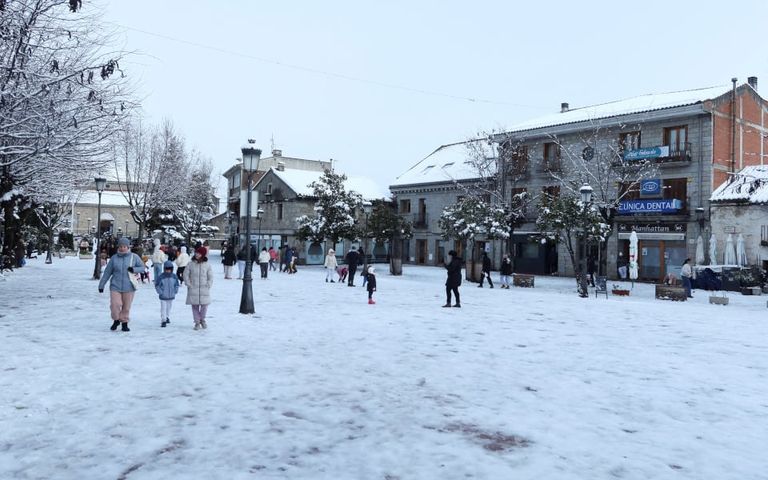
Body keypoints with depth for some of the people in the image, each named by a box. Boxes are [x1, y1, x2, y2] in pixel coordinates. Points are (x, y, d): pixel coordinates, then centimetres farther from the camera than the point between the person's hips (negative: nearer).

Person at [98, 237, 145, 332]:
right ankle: (116, 320, 18)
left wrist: (134, 269, -15)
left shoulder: (134, 257, 0)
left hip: (129, 287, 0)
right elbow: (107, 272, 7)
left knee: (126, 307, 5)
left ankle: (125, 323, 24)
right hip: (115, 286, 0)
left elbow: (142, 267, 6)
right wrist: (101, 285, 8)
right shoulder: (114, 258, 2)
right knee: (115, 305, -9)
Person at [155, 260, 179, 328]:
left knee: (169, 308, 17)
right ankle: (163, 321, 2)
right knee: (163, 308, -2)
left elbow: (176, 285, 12)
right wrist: (160, 292, -9)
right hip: (163, 297, -4)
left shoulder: (174, 277, -2)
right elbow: (157, 285, -4)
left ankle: (167, 317, 35)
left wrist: (175, 291, 3)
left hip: (171, 296, 4)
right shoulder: (161, 277, -13)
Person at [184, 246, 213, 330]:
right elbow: (185, 275, 5)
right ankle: (197, 322, 16)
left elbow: (210, 277, 6)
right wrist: (189, 285, -3)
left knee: (204, 305, -2)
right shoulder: (191, 264, 0)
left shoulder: (207, 265, 1)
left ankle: (202, 319, 24)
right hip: (193, 290, 0)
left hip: (204, 290, 0)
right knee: (195, 306, 3)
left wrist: (208, 286, -3)